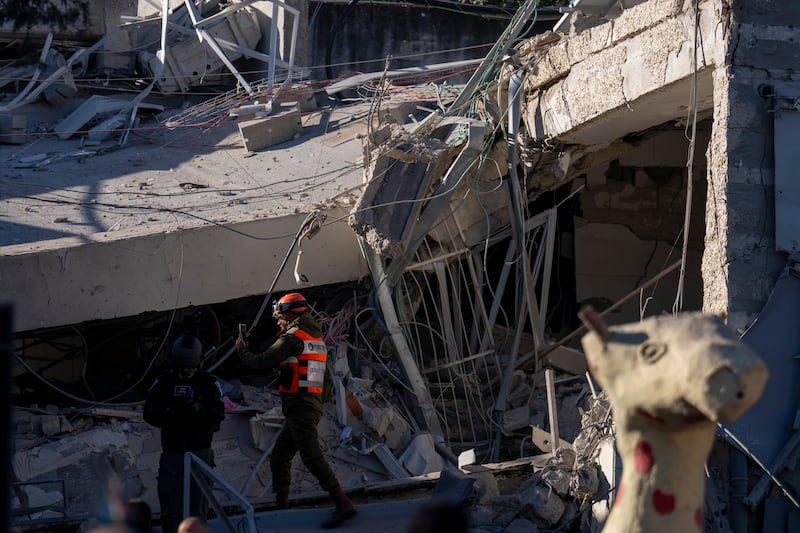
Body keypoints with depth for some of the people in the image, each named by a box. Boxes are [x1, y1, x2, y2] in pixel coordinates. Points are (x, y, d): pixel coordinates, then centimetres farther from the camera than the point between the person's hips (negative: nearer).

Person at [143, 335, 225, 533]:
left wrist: (198, 409, -29)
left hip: (200, 453, -1)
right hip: (171, 453, 1)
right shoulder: (163, 382, 5)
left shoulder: (209, 382, 1)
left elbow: (219, 413, -9)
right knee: (170, 506, 1)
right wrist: (169, 412, -22)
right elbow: (149, 413, -2)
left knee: (197, 507, 3)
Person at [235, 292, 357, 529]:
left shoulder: (293, 338, -10)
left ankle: (343, 503, -23)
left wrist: (241, 349, 5)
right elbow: (327, 379, 21)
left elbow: (263, 362, -12)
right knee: (279, 457, 16)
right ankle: (281, 506, 20)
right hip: (313, 405, 10)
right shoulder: (317, 339, 18)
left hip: (299, 408, -10)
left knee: (312, 457, -16)